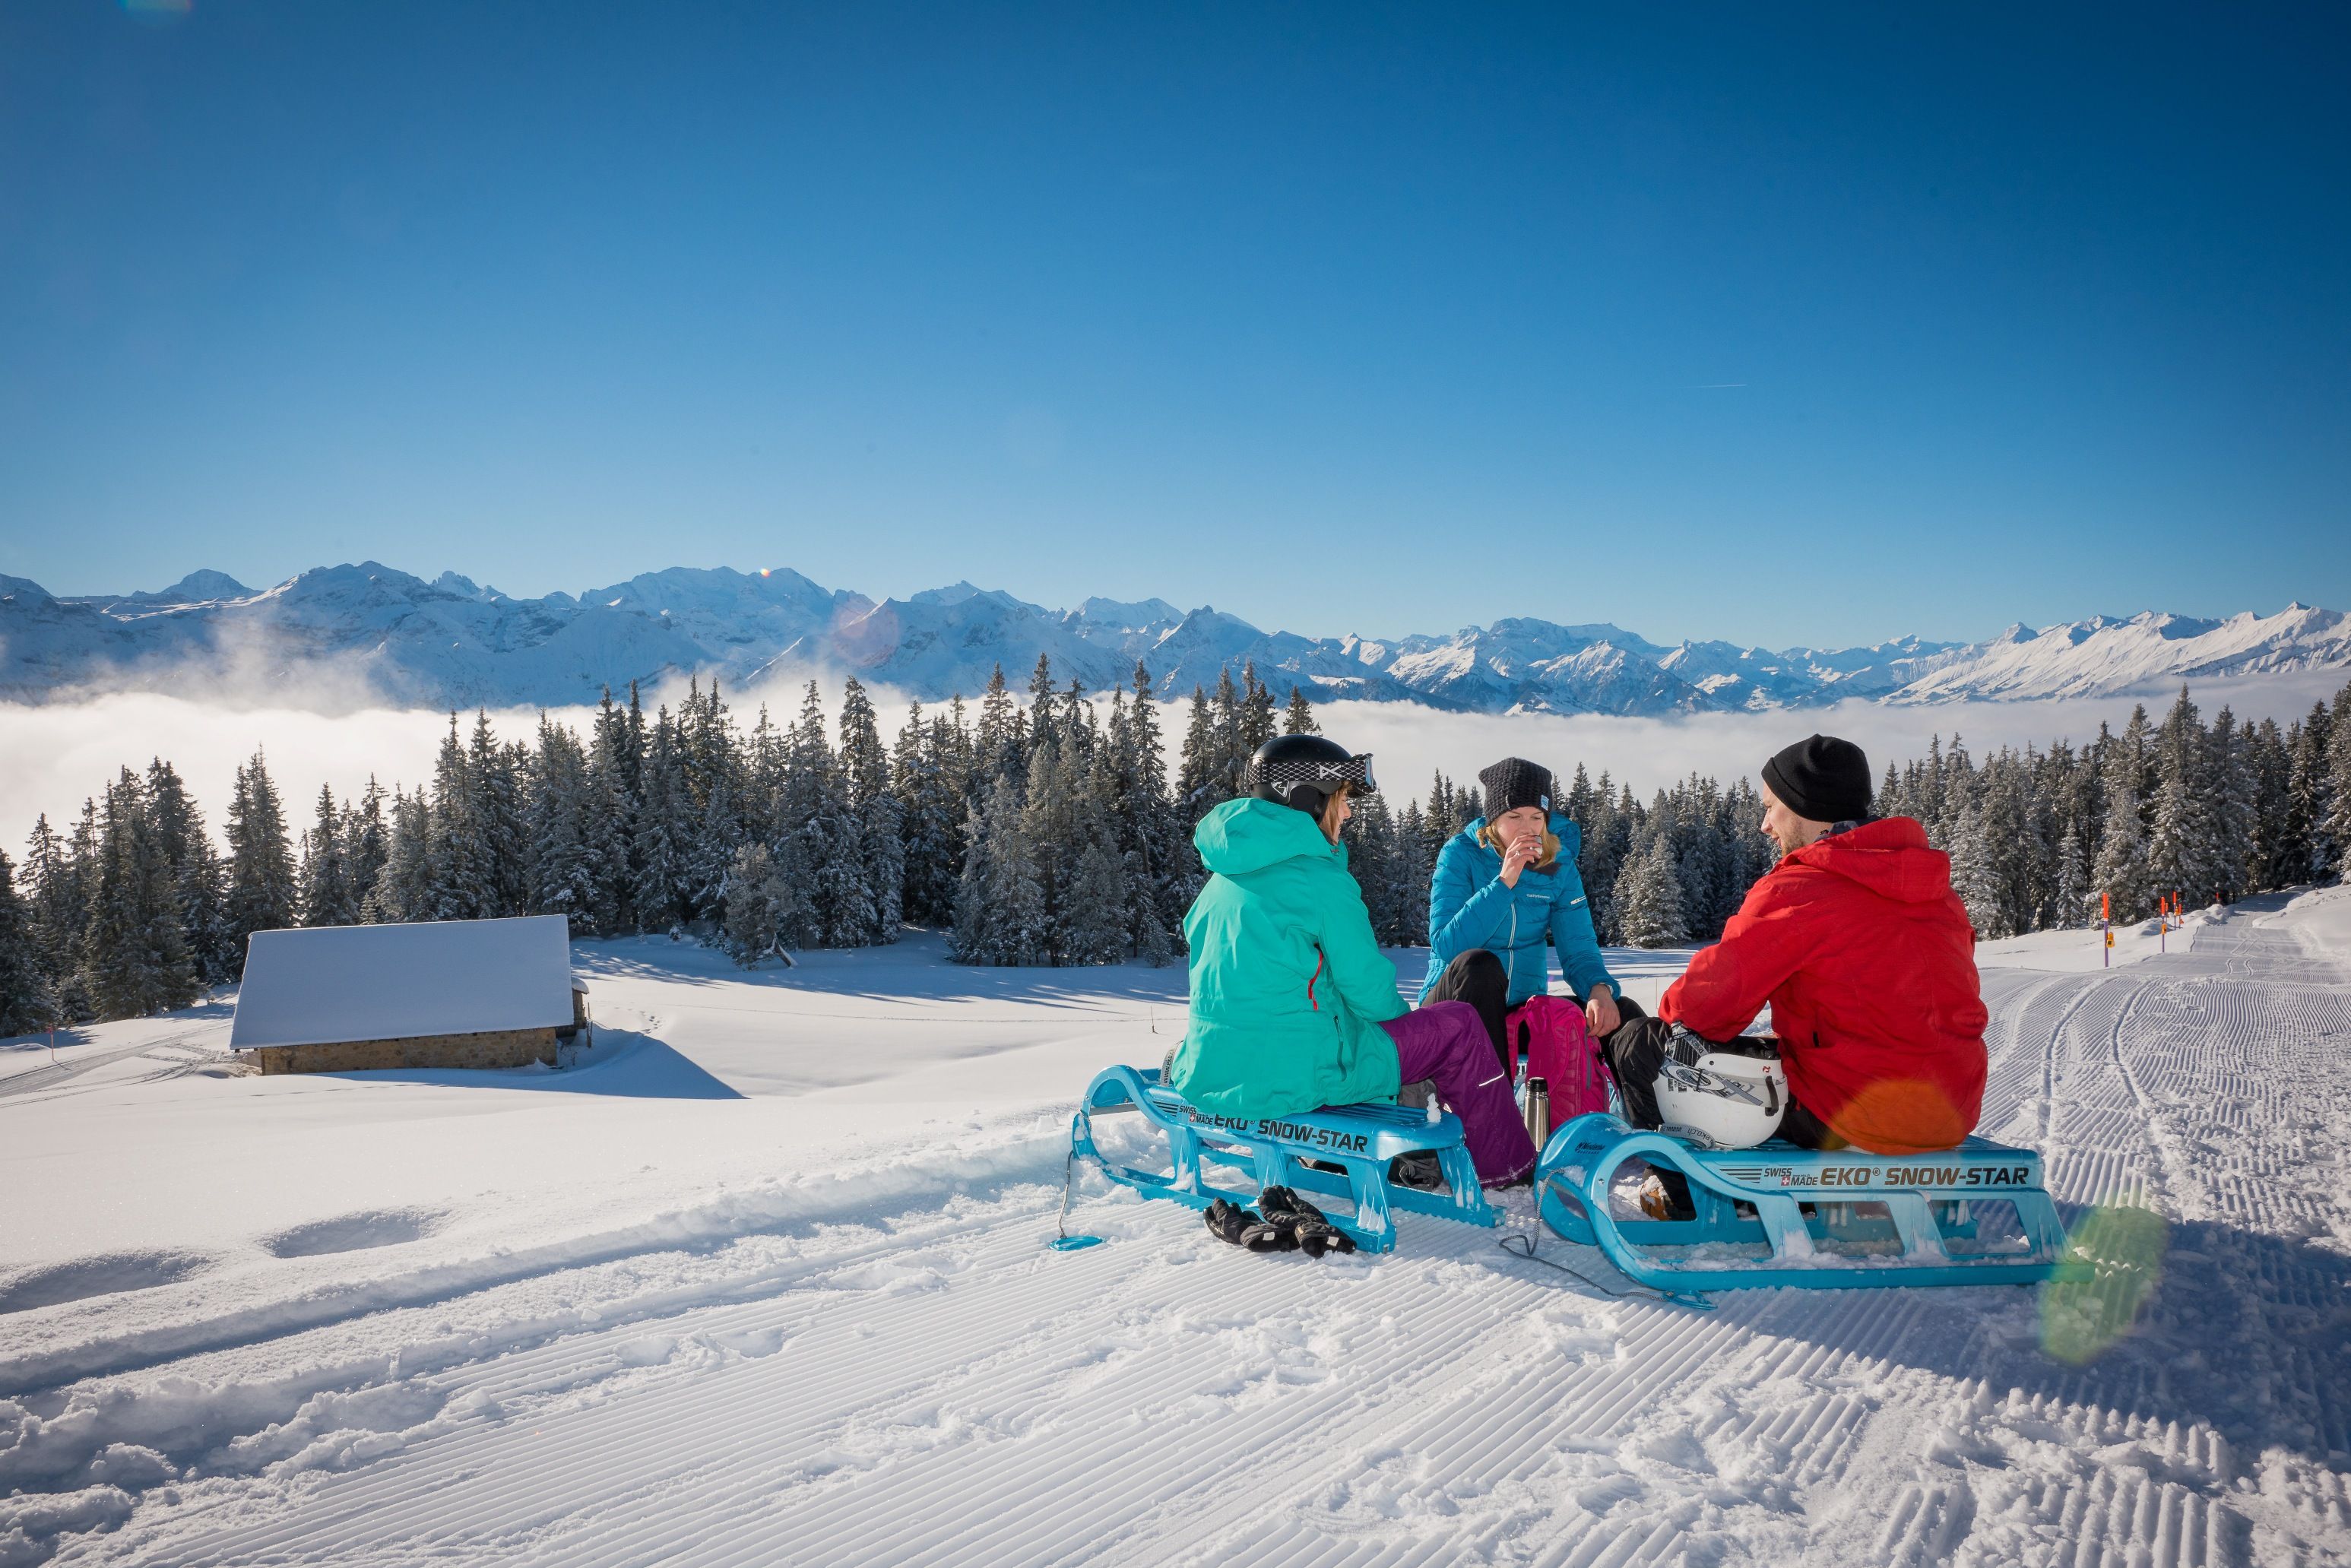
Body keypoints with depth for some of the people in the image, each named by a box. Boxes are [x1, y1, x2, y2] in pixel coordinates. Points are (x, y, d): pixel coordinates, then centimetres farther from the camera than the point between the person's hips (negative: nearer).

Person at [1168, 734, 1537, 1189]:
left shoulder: (1224, 878, 9)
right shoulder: (1322, 879, -14)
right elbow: (1369, 988, -10)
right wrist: (1400, 1014, 12)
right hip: (1294, 1079, -8)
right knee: (1458, 1023, 8)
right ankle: (1504, 1165, 22)